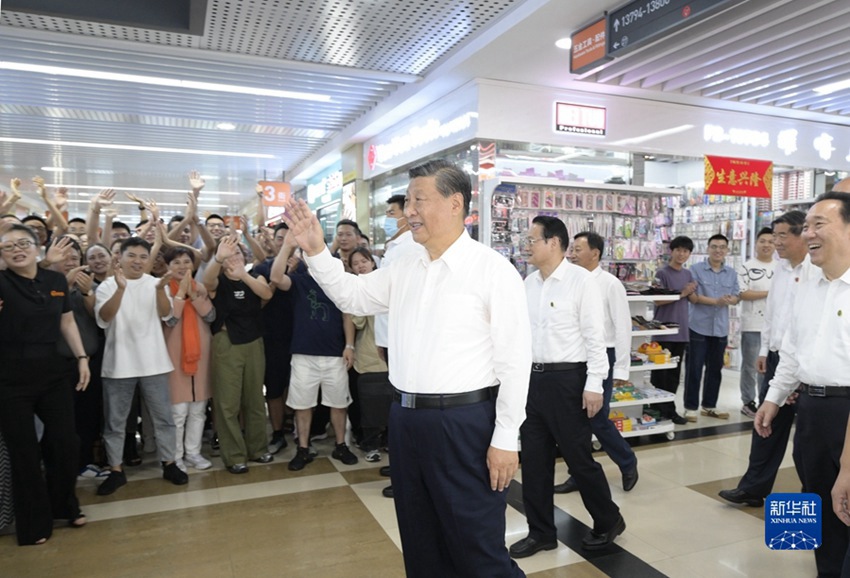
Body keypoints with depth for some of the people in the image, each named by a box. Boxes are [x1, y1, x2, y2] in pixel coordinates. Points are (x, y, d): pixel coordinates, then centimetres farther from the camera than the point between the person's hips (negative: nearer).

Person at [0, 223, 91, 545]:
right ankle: (34, 522, 23)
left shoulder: (56, 281, 3)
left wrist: (81, 358, 6)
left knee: (65, 443, 9)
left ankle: (65, 506, 32)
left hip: (54, 372, 4)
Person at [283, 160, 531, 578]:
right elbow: (353, 296, 18)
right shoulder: (404, 268, 8)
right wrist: (316, 251, 5)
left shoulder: (492, 270, -11)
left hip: (464, 422, -6)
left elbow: (514, 359, -12)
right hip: (406, 418, 7)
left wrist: (506, 438, -12)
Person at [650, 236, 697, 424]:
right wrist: (681, 294, -15)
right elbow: (658, 301, -15)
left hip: (681, 329, 6)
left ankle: (669, 408, 20)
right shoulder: (662, 273, -9)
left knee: (675, 371, 11)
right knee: (660, 371, 1)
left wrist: (691, 292, -1)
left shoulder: (688, 274, 12)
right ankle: (658, 409, 9)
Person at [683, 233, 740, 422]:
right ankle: (690, 407, 7)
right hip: (699, 326, -5)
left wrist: (729, 300, -17)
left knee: (715, 368, 12)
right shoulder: (696, 269, -4)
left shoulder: (732, 273, 11)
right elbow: (692, 296, -12)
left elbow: (736, 297, 6)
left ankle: (709, 406, 23)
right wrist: (716, 301, -19)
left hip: (721, 328, 5)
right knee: (694, 368, -1)